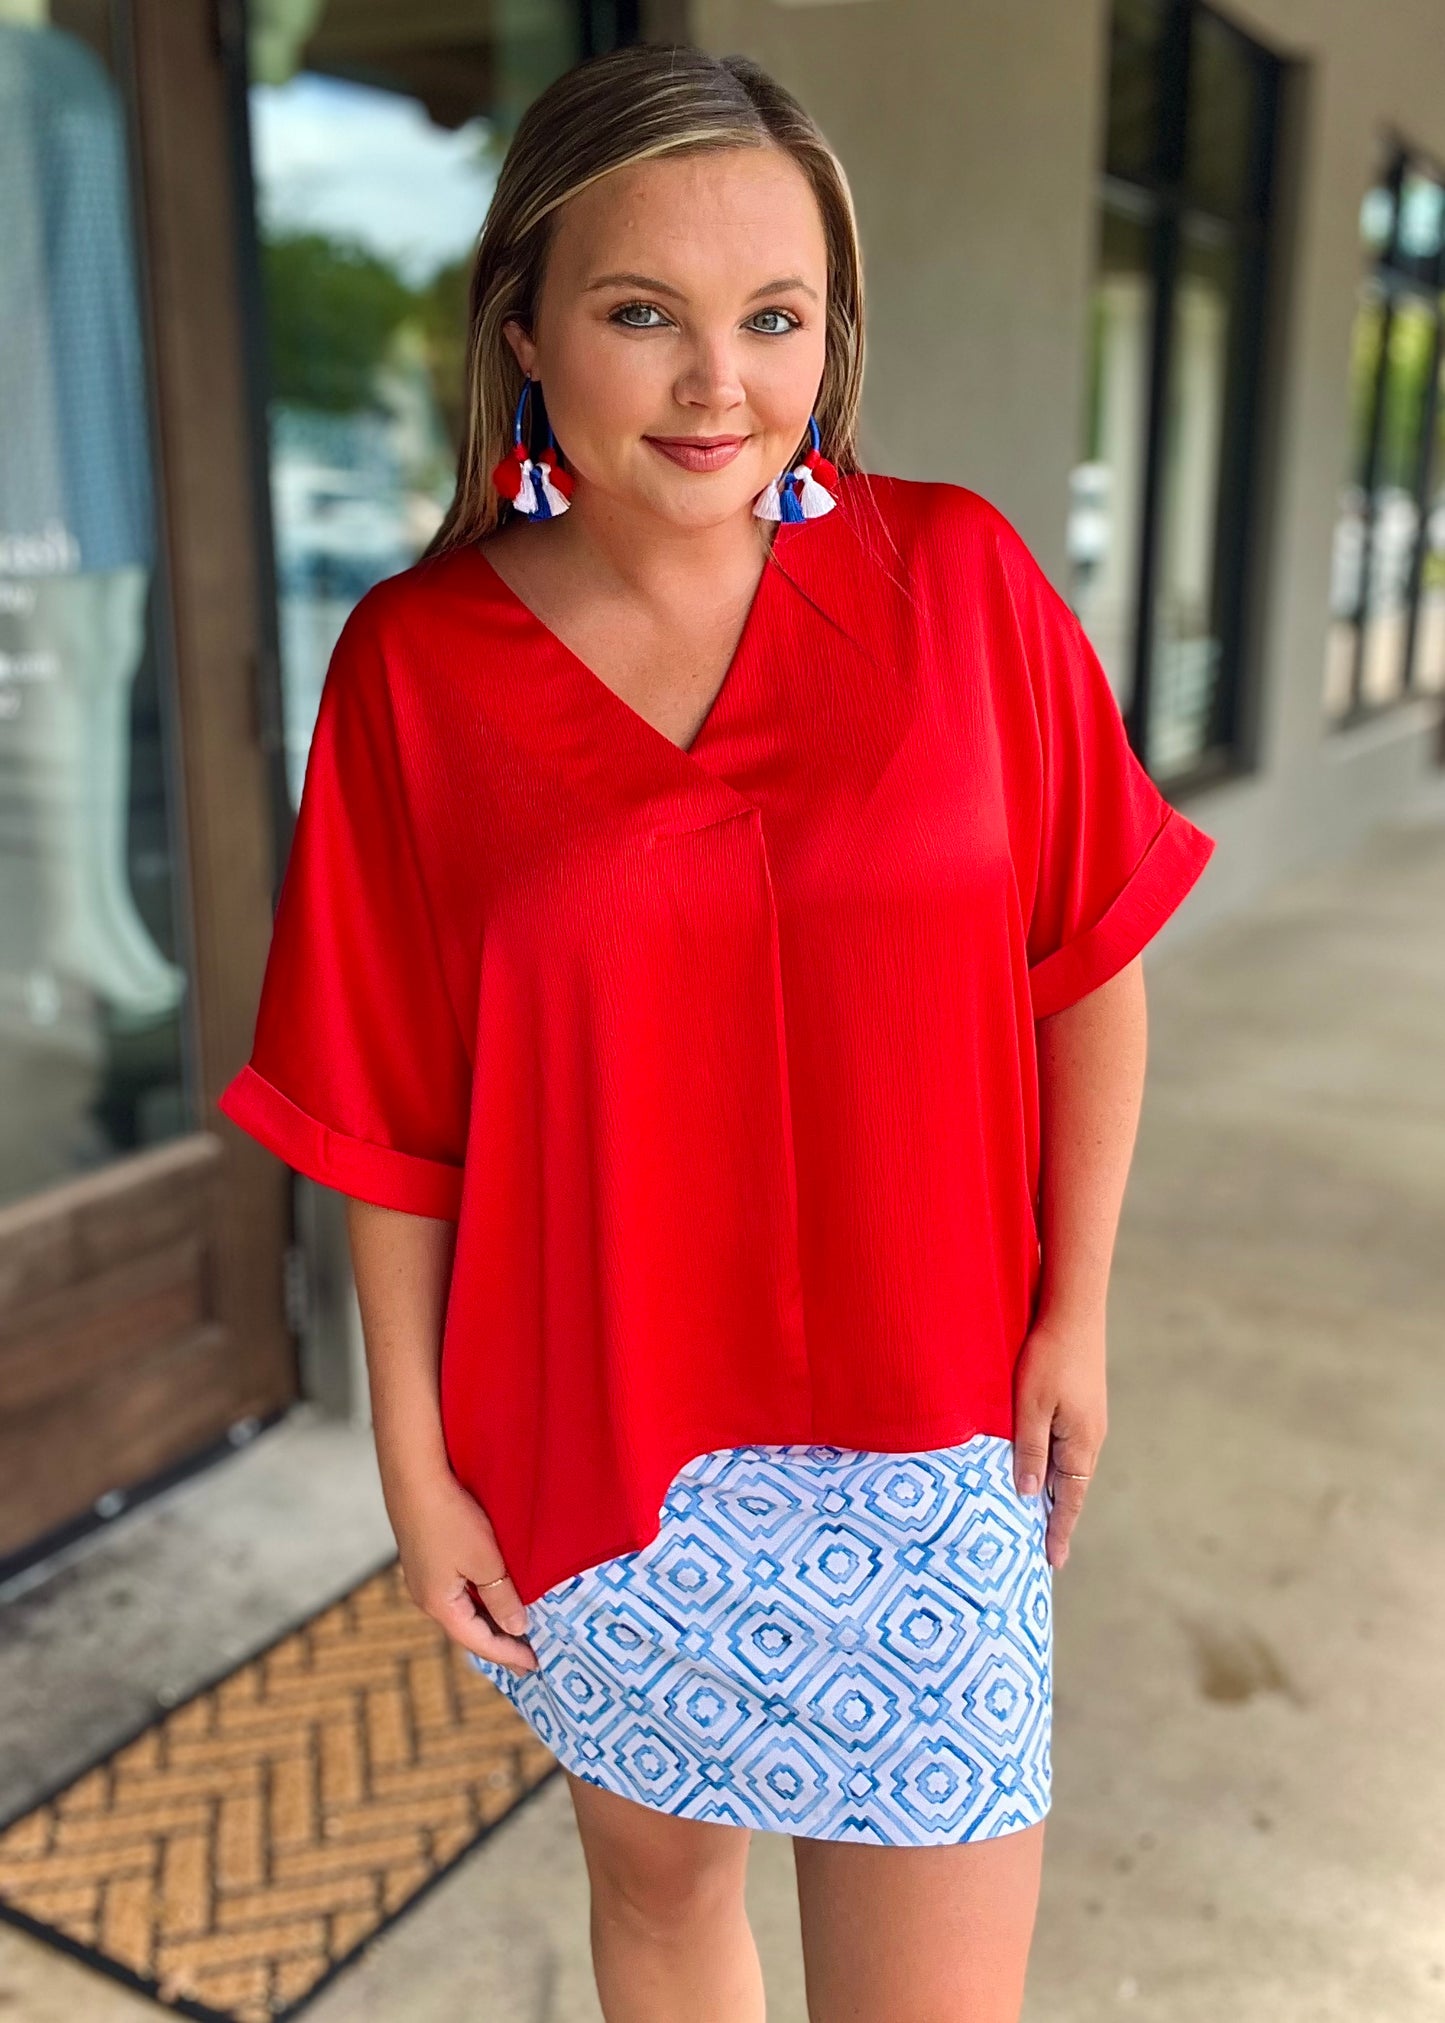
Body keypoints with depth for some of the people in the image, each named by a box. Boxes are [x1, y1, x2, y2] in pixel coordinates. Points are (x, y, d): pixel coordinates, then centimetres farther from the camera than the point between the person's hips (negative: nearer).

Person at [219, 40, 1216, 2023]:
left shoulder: (957, 579, -8)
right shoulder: (415, 664, -9)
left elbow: (1094, 962, 0)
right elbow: (391, 1112, -4)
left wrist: (1075, 1319, 0)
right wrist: (415, 1459, -1)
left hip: (923, 1428, 0)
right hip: (593, 1431, 1)